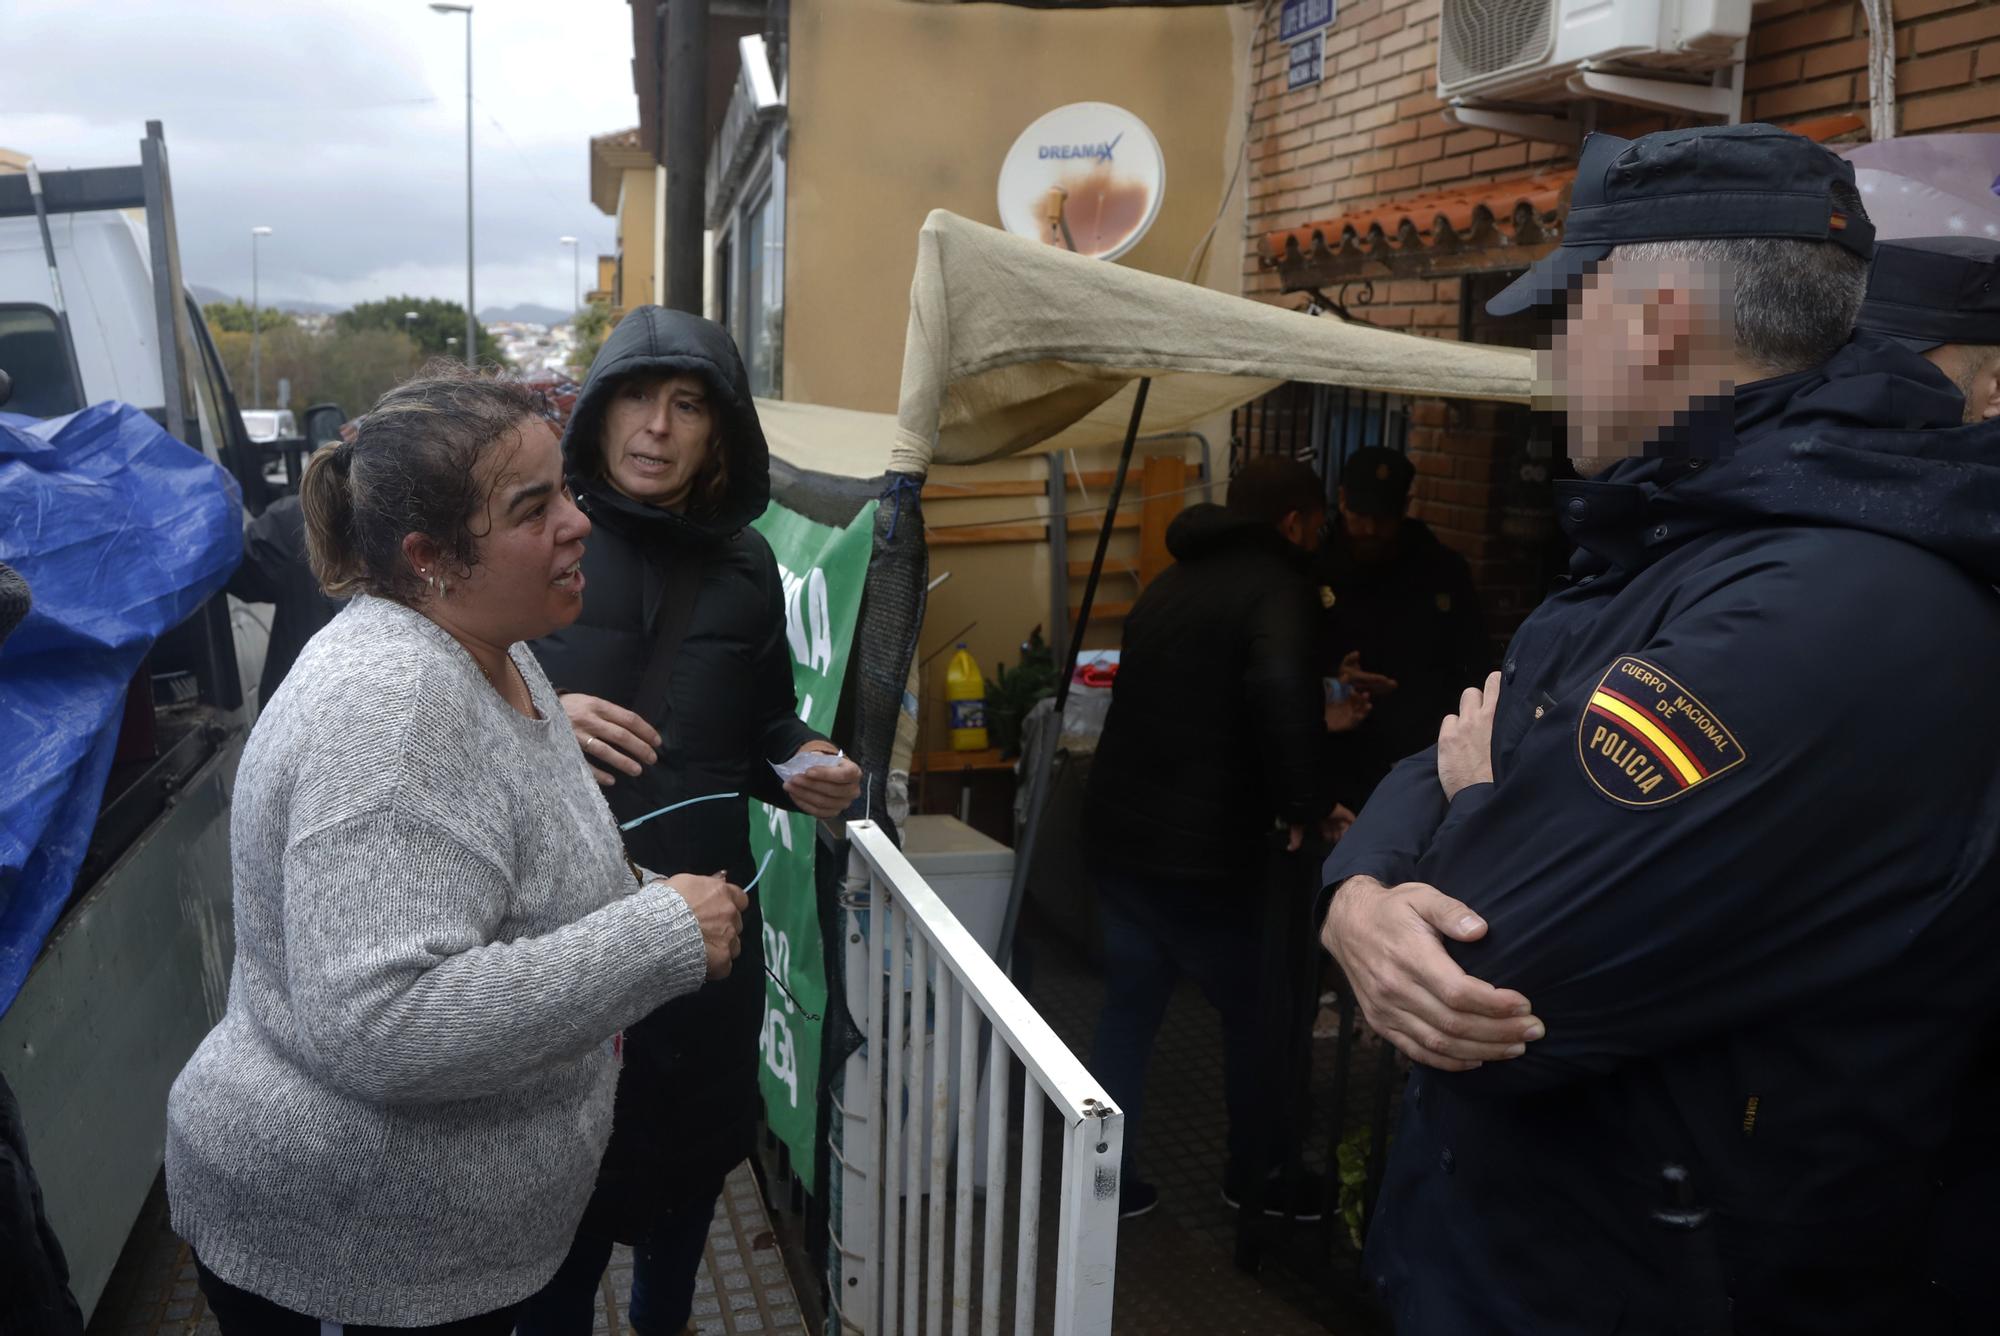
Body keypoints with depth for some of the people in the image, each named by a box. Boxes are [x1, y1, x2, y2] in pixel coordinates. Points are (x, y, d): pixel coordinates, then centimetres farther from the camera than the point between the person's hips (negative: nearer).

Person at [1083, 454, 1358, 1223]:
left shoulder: (1176, 581, 16)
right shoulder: (1277, 583, -10)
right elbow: (1278, 688, -31)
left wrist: (1316, 720, 36)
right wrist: (1305, 803, -18)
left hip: (1120, 832, 7)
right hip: (1201, 848, -7)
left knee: (1129, 1008, 17)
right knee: (1255, 1013, 14)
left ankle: (1108, 1182, 23)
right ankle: (1254, 1177, 30)